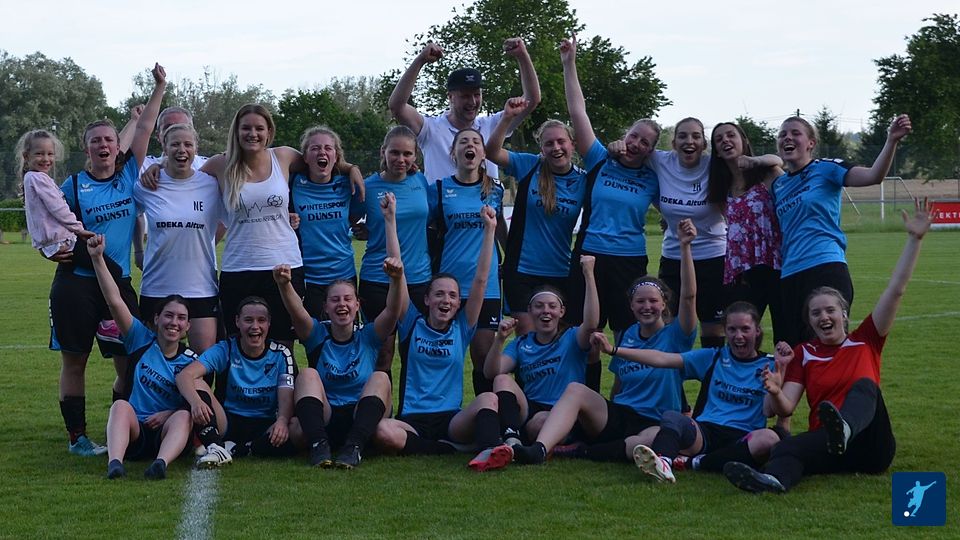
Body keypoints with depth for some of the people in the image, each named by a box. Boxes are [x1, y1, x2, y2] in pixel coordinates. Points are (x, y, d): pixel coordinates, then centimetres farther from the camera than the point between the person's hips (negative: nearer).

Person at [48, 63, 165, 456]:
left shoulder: (130, 174, 8)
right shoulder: (73, 185, 2)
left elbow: (144, 129, 7)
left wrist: (159, 88, 6)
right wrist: (56, 248, -11)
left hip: (119, 281, 3)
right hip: (77, 281, -3)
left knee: (129, 363, 2)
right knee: (74, 361, 2)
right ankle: (77, 437, 10)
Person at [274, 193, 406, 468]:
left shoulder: (369, 337, 9)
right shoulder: (317, 335, 9)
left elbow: (394, 308, -7)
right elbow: (296, 311, -13)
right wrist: (284, 285, -36)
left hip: (360, 419, 0)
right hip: (324, 419, 0)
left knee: (380, 378, -23)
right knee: (308, 375, -21)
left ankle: (353, 447, -42)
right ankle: (319, 446, -42)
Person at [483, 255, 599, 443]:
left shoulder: (572, 338, 7)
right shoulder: (521, 343, 16)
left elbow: (590, 324, -18)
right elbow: (491, 373, 2)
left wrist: (589, 274, -22)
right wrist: (500, 339, -16)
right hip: (527, 412, 4)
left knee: (542, 420, -40)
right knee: (503, 380, -24)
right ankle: (512, 440, -43)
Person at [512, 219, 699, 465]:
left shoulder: (675, 336, 1)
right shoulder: (627, 336, 14)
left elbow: (688, 295, -16)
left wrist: (685, 246, -25)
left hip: (655, 424, -4)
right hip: (617, 415, 4)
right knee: (575, 389, -24)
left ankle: (585, 452, -31)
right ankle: (539, 449, -44)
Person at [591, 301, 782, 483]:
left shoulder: (766, 366, 12)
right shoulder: (712, 357, 15)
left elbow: (768, 412, 0)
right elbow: (662, 359, 7)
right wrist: (612, 350, -1)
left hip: (741, 438, -1)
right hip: (704, 432, 1)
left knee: (769, 438, -35)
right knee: (671, 417, -31)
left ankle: (693, 462, -32)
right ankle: (662, 463, -63)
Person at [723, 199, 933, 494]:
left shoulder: (865, 340, 15)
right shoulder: (803, 354, 16)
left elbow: (895, 290, 7)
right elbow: (786, 408, 5)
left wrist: (915, 239, 1)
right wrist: (775, 392, -19)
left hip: (872, 447, -1)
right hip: (825, 446, 1)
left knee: (864, 385, -27)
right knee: (786, 448, -32)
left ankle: (844, 428, -61)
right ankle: (774, 479, -68)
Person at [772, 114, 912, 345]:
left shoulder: (825, 169, -1)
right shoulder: (778, 185, 16)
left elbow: (874, 175, -15)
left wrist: (892, 140, -28)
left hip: (826, 268, -6)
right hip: (790, 275, 6)